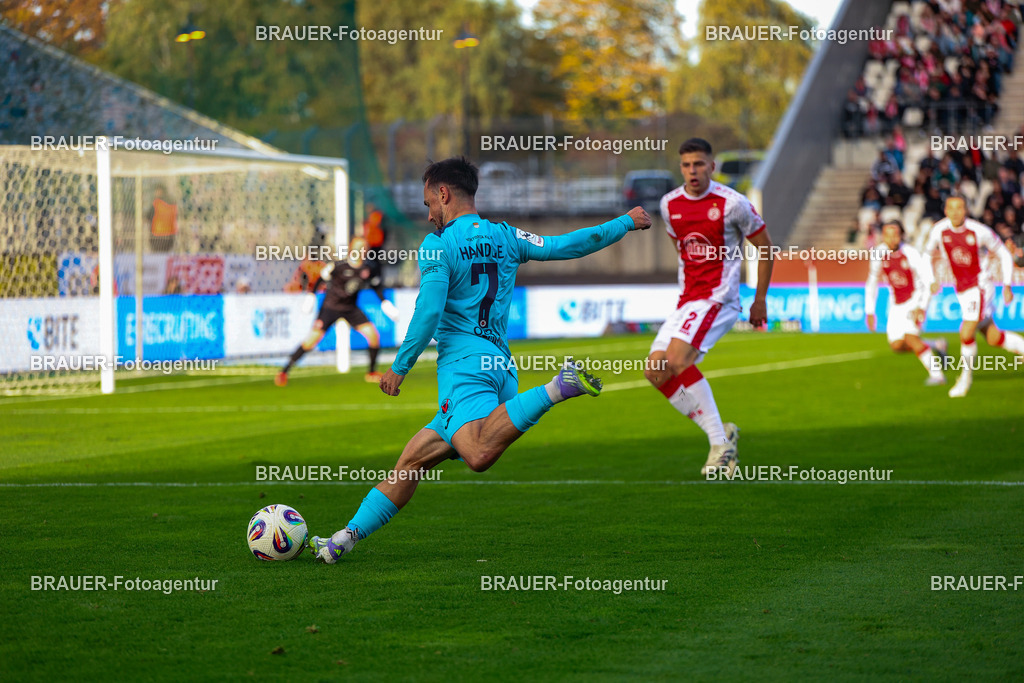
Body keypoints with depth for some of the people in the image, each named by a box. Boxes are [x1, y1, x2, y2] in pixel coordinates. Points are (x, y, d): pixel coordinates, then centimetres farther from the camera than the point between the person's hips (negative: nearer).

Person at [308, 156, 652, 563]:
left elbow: (428, 314, -9)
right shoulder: (505, 238, 15)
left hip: (463, 363, -8)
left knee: (479, 455, -33)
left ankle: (556, 389, -37)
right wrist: (625, 223, 26)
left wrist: (399, 368, 1)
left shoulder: (437, 245, -2)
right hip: (502, 365, 8)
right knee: (411, 461, 11)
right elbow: (566, 246, 13)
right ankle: (346, 538, 10)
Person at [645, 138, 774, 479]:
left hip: (717, 299, -7)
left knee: (677, 359, -26)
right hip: (686, 299, 7)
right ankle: (720, 432, 1)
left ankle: (721, 442, -20)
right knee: (655, 371, -4)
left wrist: (760, 300, 4)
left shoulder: (732, 203, -9)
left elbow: (764, 246, 2)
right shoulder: (669, 205, 8)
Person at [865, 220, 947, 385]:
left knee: (910, 336, -23)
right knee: (896, 345, -3)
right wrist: (869, 311, 3)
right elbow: (872, 283, 5)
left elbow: (928, 281, -19)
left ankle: (936, 374, -16)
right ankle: (936, 345, 18)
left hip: (915, 300, -6)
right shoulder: (879, 254, -6)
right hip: (896, 303, 6)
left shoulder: (911, 253, -21)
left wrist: (921, 307, -27)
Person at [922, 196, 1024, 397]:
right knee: (993, 338, 7)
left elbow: (1004, 255, -4)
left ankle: (966, 377, 6)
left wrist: (1007, 286, -7)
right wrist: (932, 281, 4)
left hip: (980, 288, -5)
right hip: (962, 290, 5)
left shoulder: (980, 231, -16)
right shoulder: (939, 231, -5)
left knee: (966, 334, -15)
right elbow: (927, 254, 15)